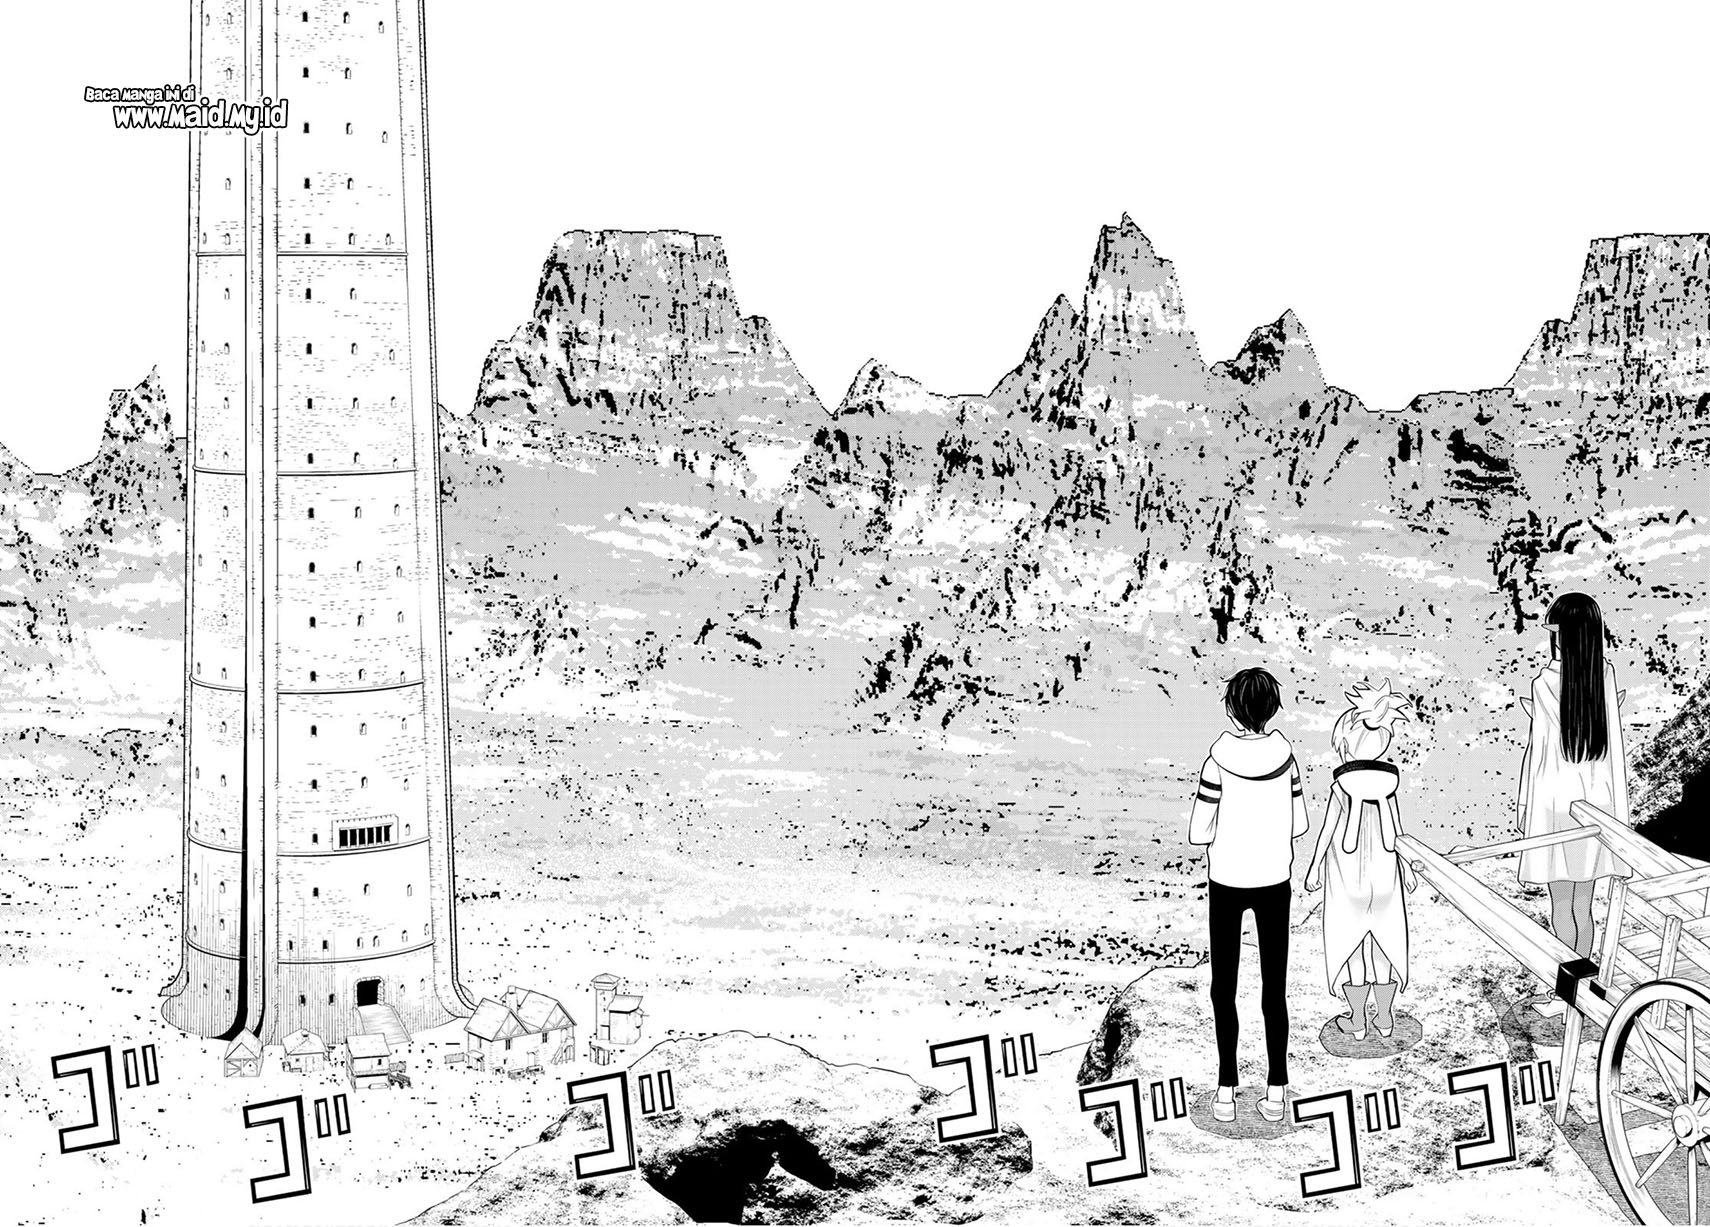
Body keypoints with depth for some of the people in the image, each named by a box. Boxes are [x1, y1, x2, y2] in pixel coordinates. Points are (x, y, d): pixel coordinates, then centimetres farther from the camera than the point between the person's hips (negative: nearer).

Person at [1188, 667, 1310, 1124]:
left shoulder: (1219, 760, -17)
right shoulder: (1284, 755, -8)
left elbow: (1197, 833, -13)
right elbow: (1299, 825, 1)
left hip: (1227, 882, -2)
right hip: (1274, 881, 2)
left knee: (1224, 987, 10)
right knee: (1274, 986, 11)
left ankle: (1226, 1090, 10)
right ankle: (1276, 1091, 14)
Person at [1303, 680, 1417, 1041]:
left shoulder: (1342, 787, -15)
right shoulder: (1388, 785, -6)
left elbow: (1327, 830, -10)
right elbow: (1396, 831, 0)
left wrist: (1314, 866, 1)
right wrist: (1406, 864, 14)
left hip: (1347, 874, -3)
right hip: (1383, 870, 3)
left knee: (1351, 940, 7)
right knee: (1384, 939, 13)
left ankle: (1357, 1020, 13)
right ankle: (1384, 1018, 18)